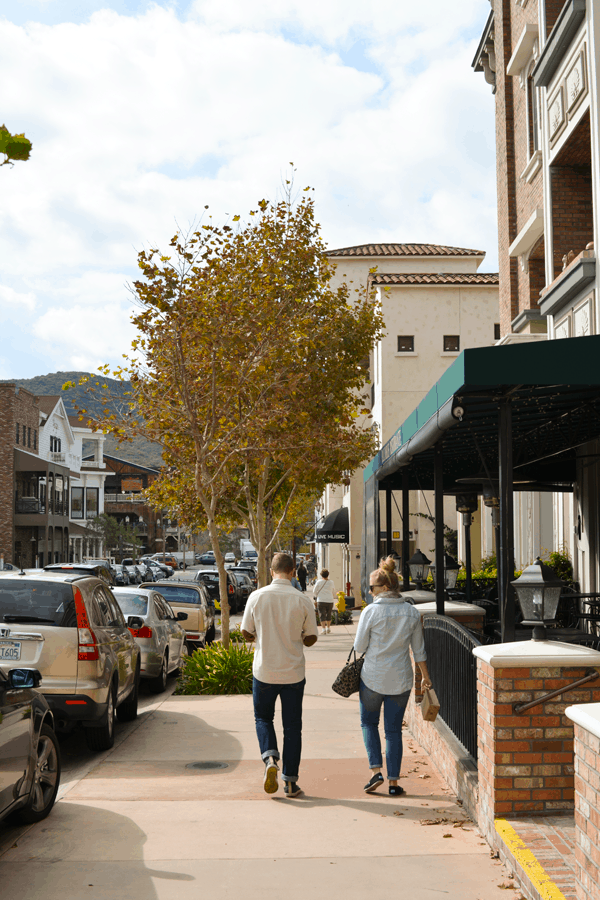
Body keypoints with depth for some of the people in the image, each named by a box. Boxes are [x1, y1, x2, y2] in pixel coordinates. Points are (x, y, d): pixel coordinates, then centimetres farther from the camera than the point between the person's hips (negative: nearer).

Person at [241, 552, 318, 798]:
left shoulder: (257, 597, -7)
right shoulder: (302, 601, -7)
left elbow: (246, 633, 0)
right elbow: (311, 638, 0)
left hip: (264, 671, 0)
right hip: (293, 672, 0)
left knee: (263, 718, 19)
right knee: (292, 726, 11)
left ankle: (270, 758, -6)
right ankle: (290, 781, 12)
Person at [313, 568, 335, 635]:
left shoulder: (319, 582, -4)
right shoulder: (331, 582, 4)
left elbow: (314, 591, 1)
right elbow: (334, 592, 15)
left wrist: (315, 597, 20)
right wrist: (333, 597, 34)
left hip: (321, 601, -3)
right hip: (330, 600, 3)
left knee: (322, 615, 0)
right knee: (328, 614, 17)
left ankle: (323, 629, -7)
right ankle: (328, 628, 26)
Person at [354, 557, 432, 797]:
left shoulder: (371, 611, -13)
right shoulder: (412, 612, -1)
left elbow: (359, 647, -9)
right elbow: (418, 650, 6)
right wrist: (425, 676, 17)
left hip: (373, 677, -3)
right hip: (401, 678, 3)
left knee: (369, 723, 18)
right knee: (394, 729, 12)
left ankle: (376, 771, 4)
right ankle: (393, 782, 11)